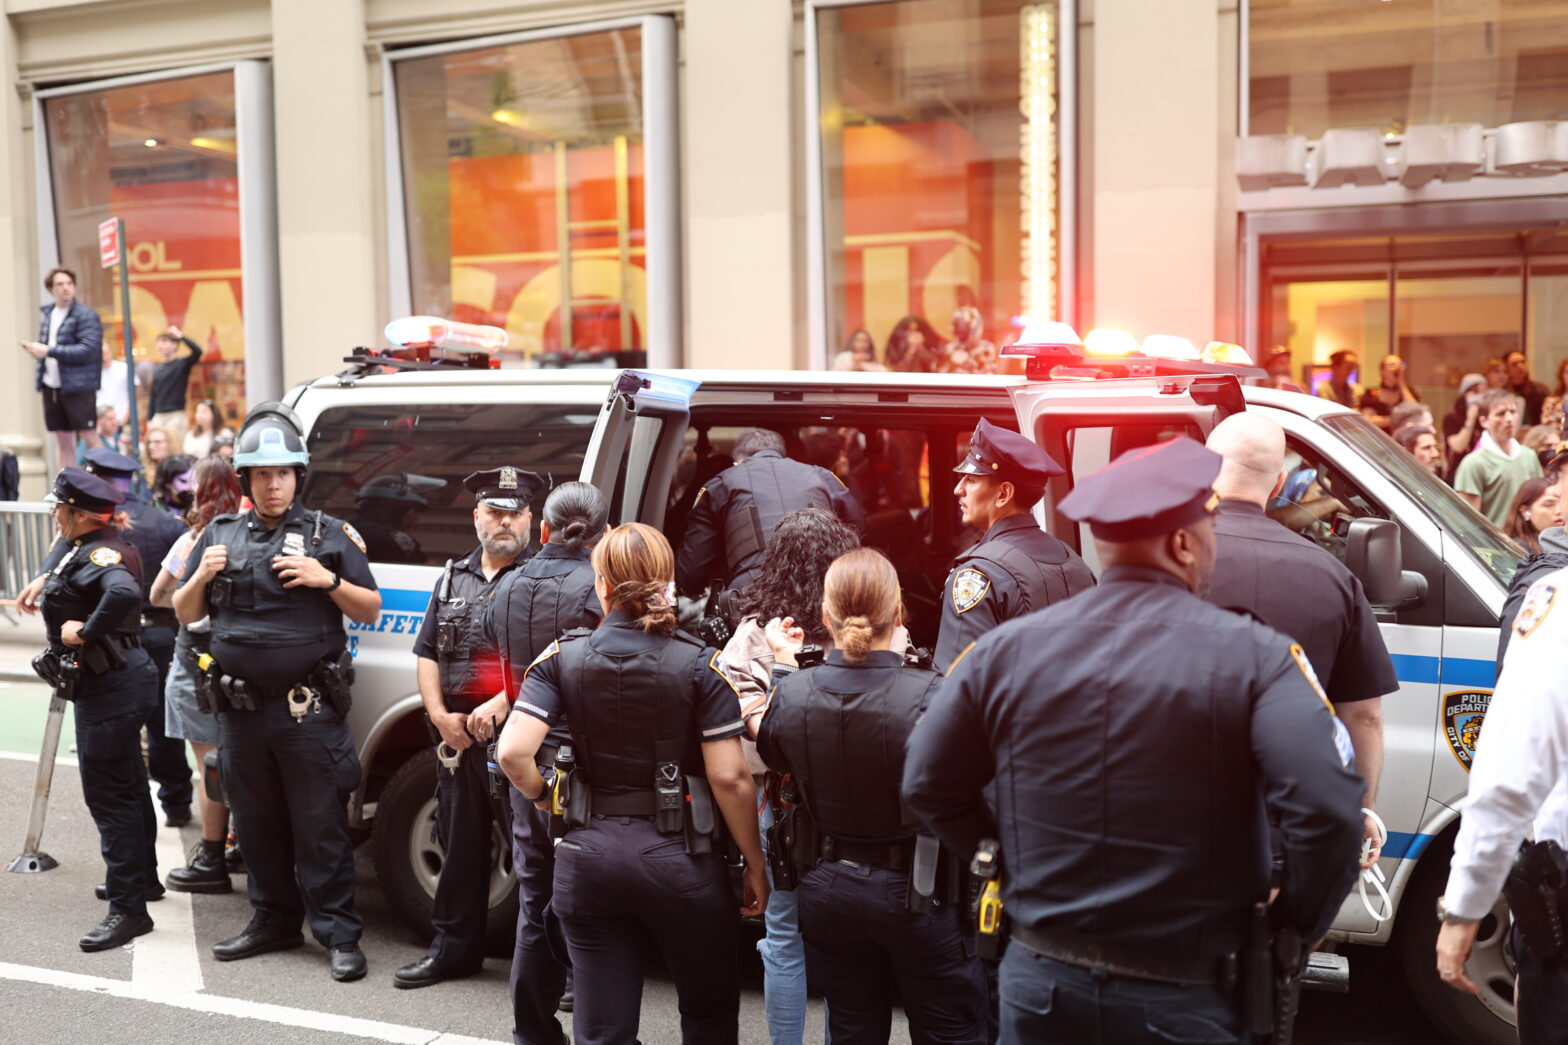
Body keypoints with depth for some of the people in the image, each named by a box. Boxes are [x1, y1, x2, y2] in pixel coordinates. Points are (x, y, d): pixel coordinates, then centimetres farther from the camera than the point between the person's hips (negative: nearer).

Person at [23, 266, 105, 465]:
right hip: (51, 387, 7)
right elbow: (45, 347, 21)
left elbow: (88, 350, -19)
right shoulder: (47, 315, 14)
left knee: (91, 438, -7)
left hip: (79, 387, -7)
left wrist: (48, 351, -18)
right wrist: (36, 349, -3)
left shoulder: (86, 316, -8)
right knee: (62, 440, 11)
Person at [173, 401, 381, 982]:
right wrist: (201, 576, -5)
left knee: (321, 826, -3)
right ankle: (274, 922, 27)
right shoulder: (220, 536, 12)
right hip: (240, 710, 4)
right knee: (257, 824, 14)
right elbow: (186, 615, 15)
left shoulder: (329, 536, 1)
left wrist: (326, 580, -15)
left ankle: (339, 934, 3)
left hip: (308, 710, -4)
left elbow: (371, 610, 1)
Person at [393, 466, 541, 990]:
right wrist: (440, 715, 1)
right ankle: (454, 948, 27)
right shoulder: (453, 579, 18)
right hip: (456, 731, 6)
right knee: (459, 842, 14)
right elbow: (427, 653, 17)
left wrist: (501, 708, -20)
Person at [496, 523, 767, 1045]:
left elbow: (513, 753, -13)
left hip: (589, 853, 2)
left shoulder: (563, 656, -4)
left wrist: (542, 797, 7)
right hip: (677, 855, -2)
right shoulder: (700, 664, -10)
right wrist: (754, 863, -2)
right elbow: (729, 777, -13)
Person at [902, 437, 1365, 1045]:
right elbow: (1329, 811, -22)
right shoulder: (1253, 657, -12)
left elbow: (927, 785, 5)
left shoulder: (1007, 651, -3)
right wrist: (1296, 925, -5)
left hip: (1040, 984, 3)